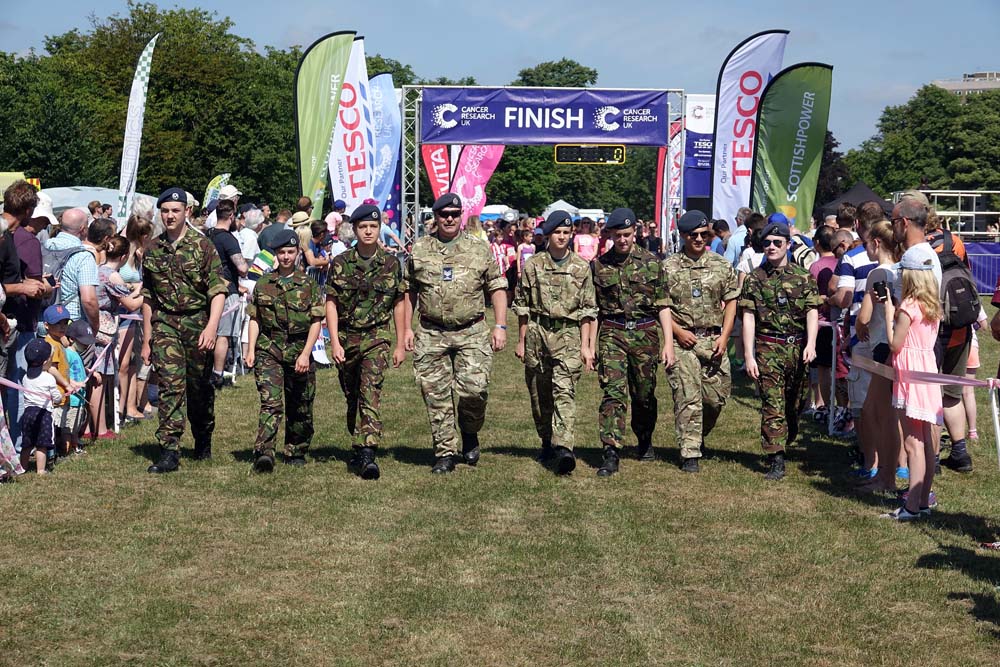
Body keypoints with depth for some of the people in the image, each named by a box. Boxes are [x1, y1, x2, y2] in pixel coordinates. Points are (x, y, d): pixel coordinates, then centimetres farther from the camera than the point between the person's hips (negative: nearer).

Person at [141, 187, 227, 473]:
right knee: (170, 385, -11)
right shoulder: (153, 250, 9)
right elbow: (148, 297, 16)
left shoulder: (202, 246, -2)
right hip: (165, 323, 2)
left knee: (200, 387, 9)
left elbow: (218, 290, -8)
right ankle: (169, 452, -14)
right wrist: (147, 338, 13)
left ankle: (203, 441, 32)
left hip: (197, 321, -2)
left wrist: (211, 327, -21)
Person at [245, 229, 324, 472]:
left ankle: (296, 452, 26)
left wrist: (306, 354, -11)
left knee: (299, 408, 9)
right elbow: (254, 319, 11)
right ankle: (264, 454, -23)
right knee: (270, 403, -15)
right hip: (268, 351, 0)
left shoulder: (309, 285, 3)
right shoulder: (263, 283, 9)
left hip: (299, 353, 0)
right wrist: (251, 349, 0)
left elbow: (316, 322, -1)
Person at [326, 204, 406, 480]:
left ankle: (367, 455, -23)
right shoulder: (340, 263, 1)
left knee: (370, 394, -17)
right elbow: (331, 303, 1)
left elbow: (398, 305, 9)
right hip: (346, 338, 2)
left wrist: (400, 344, 8)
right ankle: (359, 449, 29)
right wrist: (334, 342, -8)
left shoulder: (391, 264, 3)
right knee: (352, 398, 12)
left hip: (377, 337, -2)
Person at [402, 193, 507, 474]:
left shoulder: (479, 250, 5)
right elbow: (409, 291, 13)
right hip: (431, 335, 1)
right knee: (436, 396, 1)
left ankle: (470, 434, 18)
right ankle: (445, 453, 11)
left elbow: (497, 288, 6)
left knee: (474, 388, -11)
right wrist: (407, 328, 8)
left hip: (471, 333, -1)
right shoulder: (419, 250, 8)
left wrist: (500, 326, -2)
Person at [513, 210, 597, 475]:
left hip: (568, 334, -2)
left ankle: (563, 448, -27)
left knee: (564, 391, -16)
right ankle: (547, 443, 25)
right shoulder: (532, 265, 6)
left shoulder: (581, 267, 5)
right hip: (537, 333, 2)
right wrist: (521, 341, 8)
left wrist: (585, 345, 0)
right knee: (539, 394, 9)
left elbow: (587, 310, 5)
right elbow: (522, 306, 10)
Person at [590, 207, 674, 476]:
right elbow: (593, 309, 9)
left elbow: (663, 305, 4)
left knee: (644, 395, 11)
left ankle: (645, 442, 35)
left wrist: (668, 343, -3)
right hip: (612, 334, -1)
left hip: (645, 333, 1)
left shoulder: (651, 263, 3)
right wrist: (591, 345, 7)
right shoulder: (598, 265, 5)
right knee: (614, 392, -13)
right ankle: (611, 454, -16)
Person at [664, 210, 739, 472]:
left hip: (714, 340, 3)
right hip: (682, 340, -3)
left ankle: (700, 435, 33)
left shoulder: (721, 265, 8)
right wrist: (678, 331, -10)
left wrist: (724, 336, -1)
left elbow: (731, 302, 9)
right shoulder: (669, 267, 2)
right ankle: (690, 453, -1)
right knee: (687, 398, -5)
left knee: (717, 396, 5)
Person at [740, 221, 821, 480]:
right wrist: (748, 354, -7)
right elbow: (748, 317, 0)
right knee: (773, 405, -7)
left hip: (798, 347, 2)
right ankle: (776, 461, -7)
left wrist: (811, 344, -14)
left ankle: (783, 445, 36)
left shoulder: (803, 277, 6)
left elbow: (812, 312, 1)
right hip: (768, 348, -2)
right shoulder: (755, 278, 3)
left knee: (795, 404, 12)